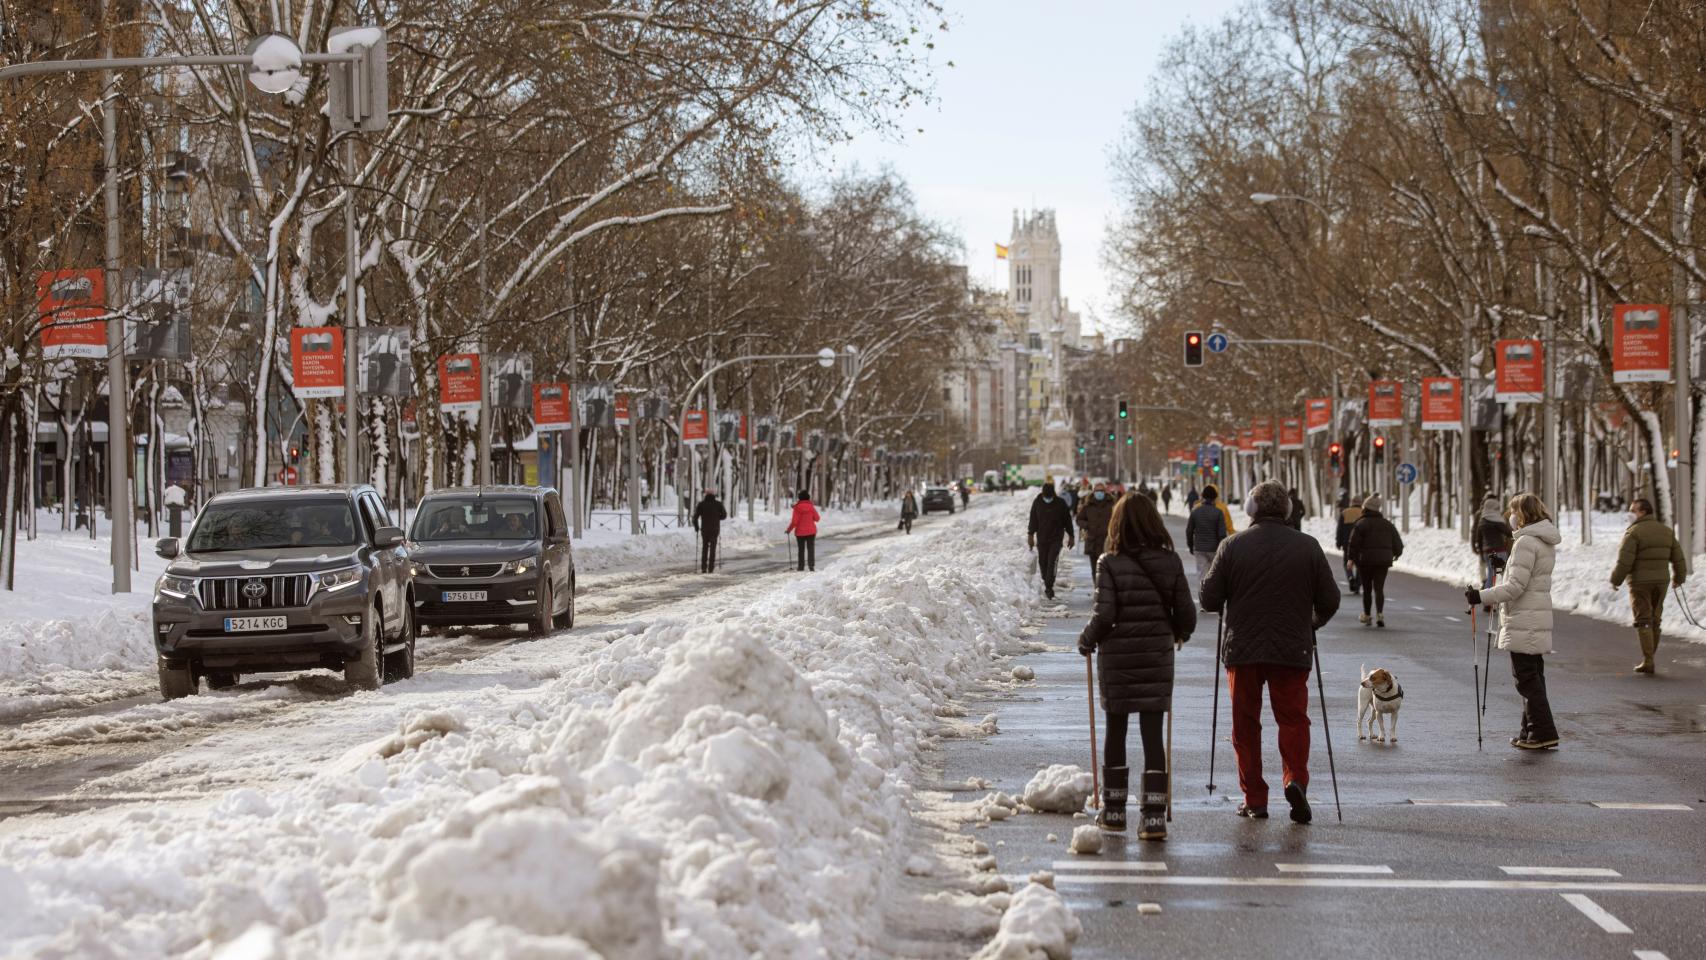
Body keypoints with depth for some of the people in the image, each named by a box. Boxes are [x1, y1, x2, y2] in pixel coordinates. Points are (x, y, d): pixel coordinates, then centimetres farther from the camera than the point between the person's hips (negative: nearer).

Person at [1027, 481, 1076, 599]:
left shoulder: (1061, 503, -4)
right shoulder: (1037, 503, 0)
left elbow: (1067, 521, 5)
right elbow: (1033, 520, 8)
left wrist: (1070, 536, 7)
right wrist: (1030, 535, 2)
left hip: (1056, 539, -3)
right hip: (1041, 539, 3)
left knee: (1052, 563, -13)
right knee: (1043, 563, 8)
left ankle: (1049, 587, -15)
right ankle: (1046, 583, 25)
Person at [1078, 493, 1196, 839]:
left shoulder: (1111, 563, -11)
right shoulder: (1170, 562, -2)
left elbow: (1103, 616, -15)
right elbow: (1186, 613, 0)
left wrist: (1086, 641, 5)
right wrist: (1179, 634, 22)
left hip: (1117, 657, -2)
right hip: (1158, 655, 2)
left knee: (1116, 731, 12)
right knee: (1152, 733, 4)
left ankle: (1114, 810, 21)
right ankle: (1154, 816, -1)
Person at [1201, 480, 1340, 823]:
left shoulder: (1232, 547, -4)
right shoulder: (1308, 547, -1)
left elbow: (1210, 600, -2)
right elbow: (1329, 602, 3)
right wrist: (1309, 625, 23)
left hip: (1243, 650, 0)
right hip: (1292, 652, 0)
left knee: (1246, 724, 9)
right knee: (1293, 718, 9)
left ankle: (1254, 799, 9)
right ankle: (1295, 779, -14)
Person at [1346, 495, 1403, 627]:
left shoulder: (1360, 524, -6)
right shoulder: (1387, 524, 8)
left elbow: (1353, 543, -11)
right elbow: (1397, 543, 11)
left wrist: (1351, 558, 1)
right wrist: (1396, 554, 30)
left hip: (1365, 560, -2)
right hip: (1383, 561, 3)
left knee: (1367, 589, 10)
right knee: (1379, 588, -1)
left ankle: (1366, 616, 19)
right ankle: (1379, 613, -21)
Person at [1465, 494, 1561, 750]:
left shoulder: (1526, 543, -16)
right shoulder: (1545, 543, 15)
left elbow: (1515, 586, -20)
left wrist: (1481, 596, -17)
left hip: (1523, 621, -10)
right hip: (1538, 618, 10)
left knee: (1526, 677, -7)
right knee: (1533, 676, 13)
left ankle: (1543, 732, -9)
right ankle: (1532, 731, 18)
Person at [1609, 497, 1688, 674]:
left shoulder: (1633, 532, -13)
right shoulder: (1666, 531, 6)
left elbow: (1624, 561, -17)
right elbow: (1678, 558, 10)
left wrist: (1615, 580, -4)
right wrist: (1679, 578, 24)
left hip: (1640, 582, -5)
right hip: (1660, 581, 5)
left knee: (1643, 622, -3)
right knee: (1654, 621, 12)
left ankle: (1648, 661, -9)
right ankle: (1649, 658, 15)